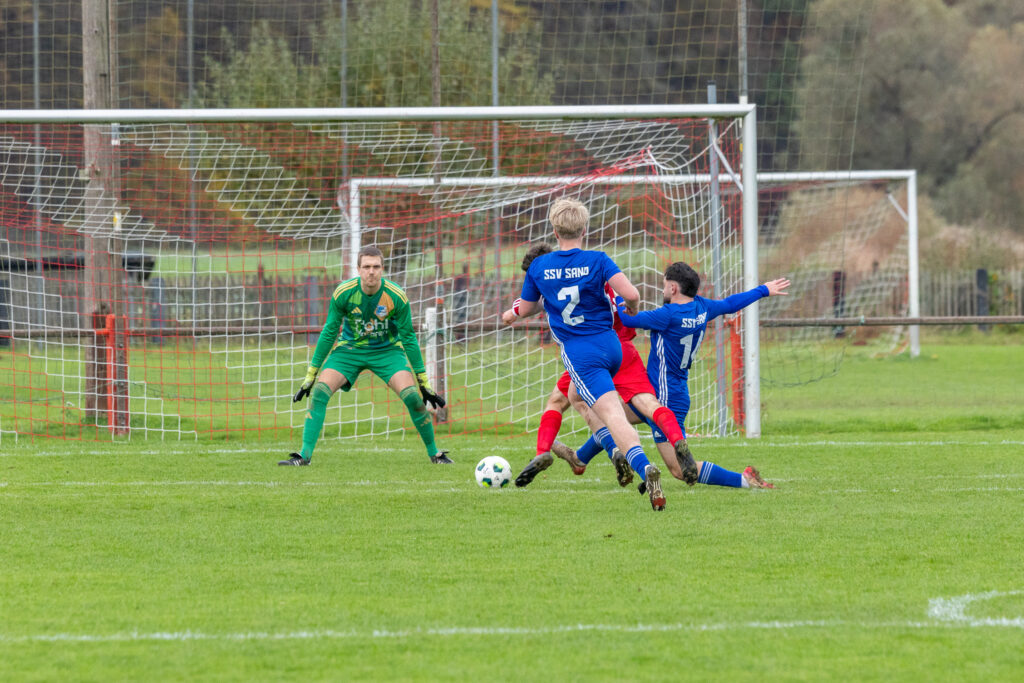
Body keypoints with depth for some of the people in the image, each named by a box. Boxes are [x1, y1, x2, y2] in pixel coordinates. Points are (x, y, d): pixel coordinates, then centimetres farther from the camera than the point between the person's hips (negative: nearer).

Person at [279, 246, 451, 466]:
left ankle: (434, 453, -2)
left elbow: (408, 338, -10)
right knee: (319, 391, -21)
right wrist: (310, 376, -6)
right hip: (349, 349, 1)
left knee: (411, 395, -21)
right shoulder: (343, 293, -19)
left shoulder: (396, 296, -20)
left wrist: (424, 383, -7)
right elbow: (329, 333, -8)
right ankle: (305, 454, -17)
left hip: (387, 350, -1)